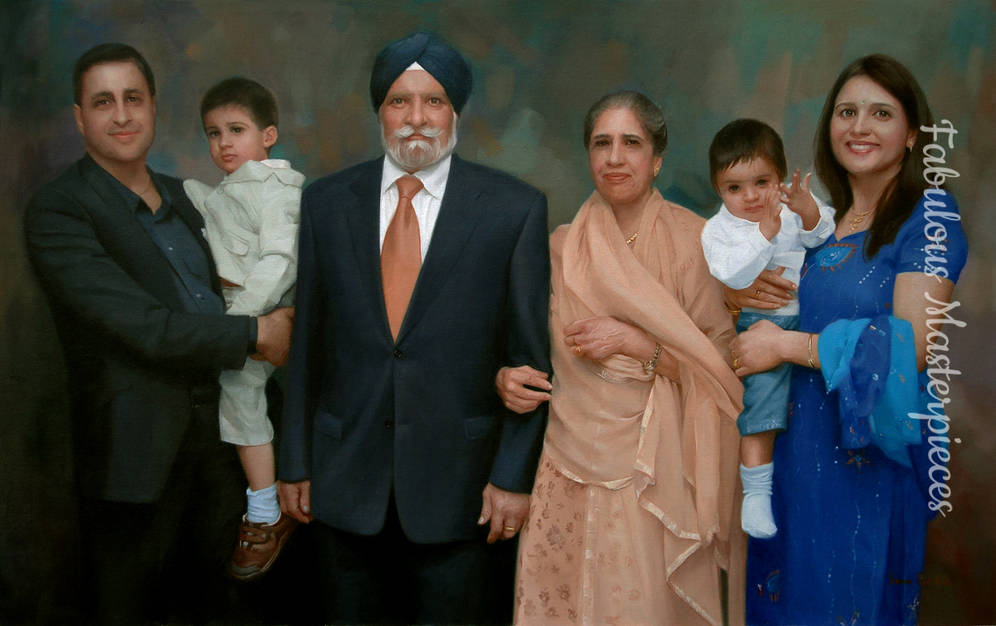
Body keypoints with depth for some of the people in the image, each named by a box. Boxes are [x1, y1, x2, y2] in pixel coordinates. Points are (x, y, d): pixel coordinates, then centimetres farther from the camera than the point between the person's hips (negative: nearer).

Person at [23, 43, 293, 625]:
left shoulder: (180, 196, 13)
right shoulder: (57, 211, -11)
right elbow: (143, 326, -20)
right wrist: (256, 334, -15)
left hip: (216, 428, 7)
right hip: (139, 449, -6)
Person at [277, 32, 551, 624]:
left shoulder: (516, 208, -5)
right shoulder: (325, 203, 3)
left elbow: (531, 353, -4)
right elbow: (306, 341, 6)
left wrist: (515, 475, -6)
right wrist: (296, 462, 7)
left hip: (457, 480, -2)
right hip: (345, 479, 2)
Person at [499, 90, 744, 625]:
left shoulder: (693, 240, -4)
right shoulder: (562, 246, 5)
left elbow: (720, 363, -6)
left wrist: (633, 342, -16)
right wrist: (507, 377, -4)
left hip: (655, 467, -2)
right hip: (570, 457, 3)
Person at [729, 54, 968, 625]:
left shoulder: (929, 215, -10)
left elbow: (912, 345, -20)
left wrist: (786, 346, -16)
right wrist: (740, 292, -6)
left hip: (873, 453, -5)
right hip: (799, 443, 6)